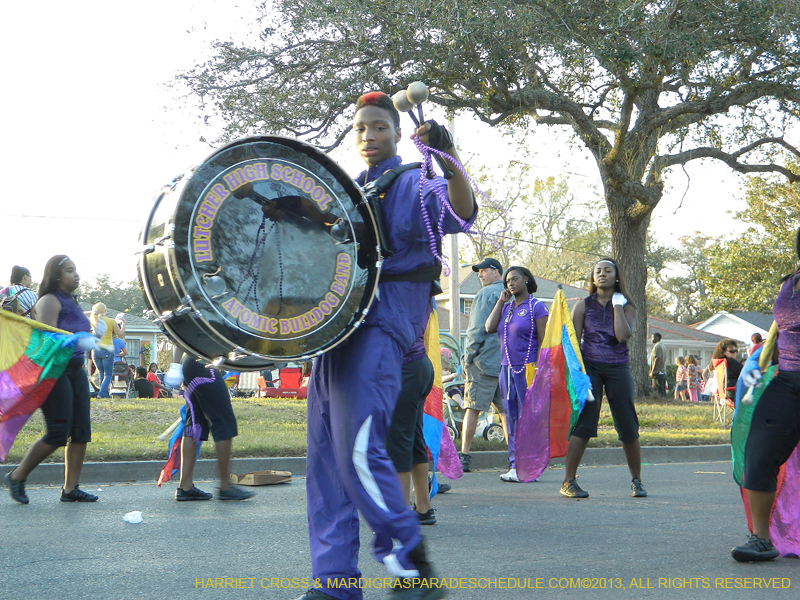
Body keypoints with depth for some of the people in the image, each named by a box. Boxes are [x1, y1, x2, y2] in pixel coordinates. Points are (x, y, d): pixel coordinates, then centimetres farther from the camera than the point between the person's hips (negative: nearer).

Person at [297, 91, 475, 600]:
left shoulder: (416, 185, 2)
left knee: (359, 448, -18)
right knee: (326, 456, 5)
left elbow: (461, 214, -19)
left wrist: (451, 159, -36)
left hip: (382, 322, -7)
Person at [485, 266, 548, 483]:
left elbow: (543, 341, -6)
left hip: (528, 369, -6)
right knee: (511, 418, 5)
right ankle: (514, 465, 7)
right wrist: (501, 302, 5)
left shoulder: (536, 307, -1)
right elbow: (489, 328, 3)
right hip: (507, 368, 6)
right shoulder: (505, 307, 17)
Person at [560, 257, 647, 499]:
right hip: (589, 366, -1)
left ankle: (636, 480, 18)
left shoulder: (626, 306, 7)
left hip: (618, 368, 1)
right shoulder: (584, 305, 7)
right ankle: (568, 481, -4)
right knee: (582, 424, -11)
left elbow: (623, 336, -11)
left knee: (628, 427, 1)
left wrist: (617, 306, -6)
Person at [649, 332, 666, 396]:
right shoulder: (663, 346, 18)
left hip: (657, 372, -9)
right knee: (663, 390, 10)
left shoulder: (657, 346, -11)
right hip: (663, 372, 9)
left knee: (659, 391, -10)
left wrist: (652, 372, -17)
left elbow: (657, 359, -19)